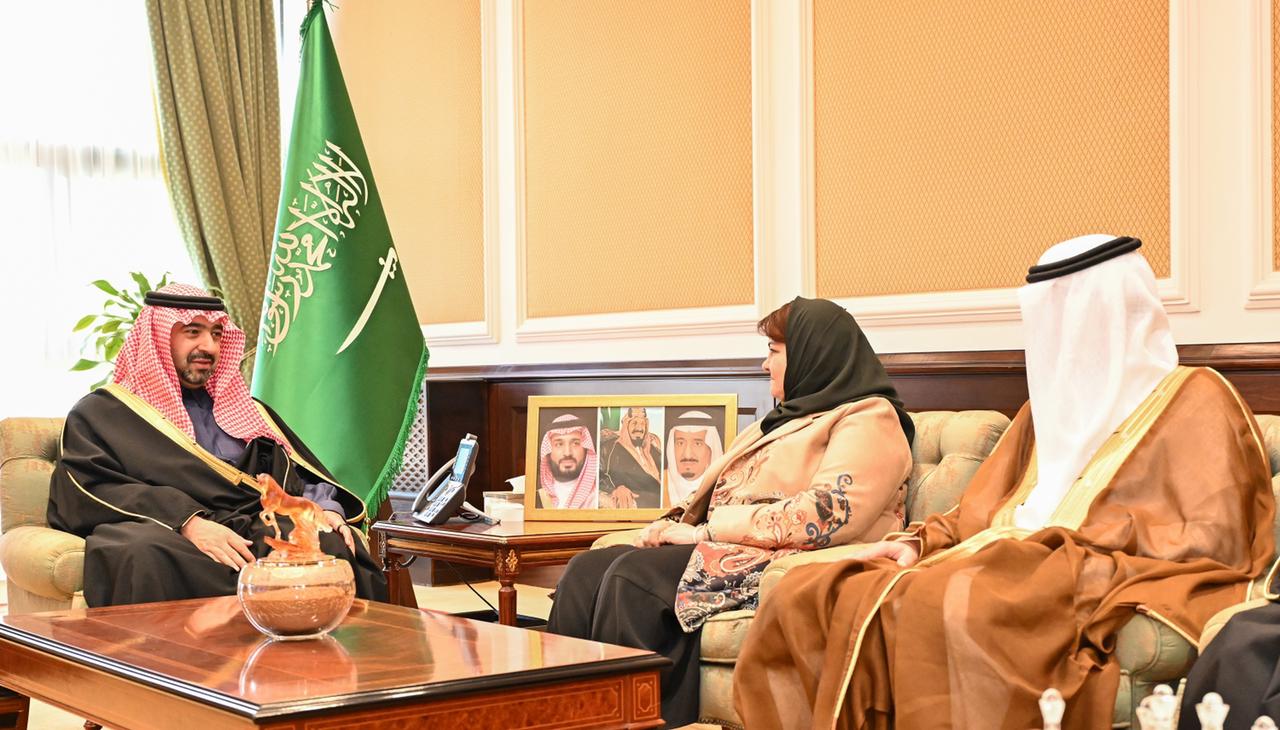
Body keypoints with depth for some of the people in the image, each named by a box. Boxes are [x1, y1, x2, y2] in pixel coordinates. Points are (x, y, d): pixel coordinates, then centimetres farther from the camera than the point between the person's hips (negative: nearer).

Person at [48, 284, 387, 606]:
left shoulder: (244, 409, 32)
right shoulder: (100, 414, 16)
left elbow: (304, 475, 25)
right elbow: (88, 492, -2)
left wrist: (326, 508, -1)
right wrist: (186, 521, -18)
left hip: (261, 532, 4)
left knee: (333, 546, -32)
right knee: (143, 558, -43)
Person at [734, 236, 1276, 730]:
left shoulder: (1192, 400, 4)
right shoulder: (1050, 404, 26)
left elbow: (1215, 543, -7)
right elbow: (983, 512, 23)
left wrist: (1072, 537, -12)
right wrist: (921, 542, 2)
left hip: (1103, 586, -7)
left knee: (959, 607, -40)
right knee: (807, 597, -16)